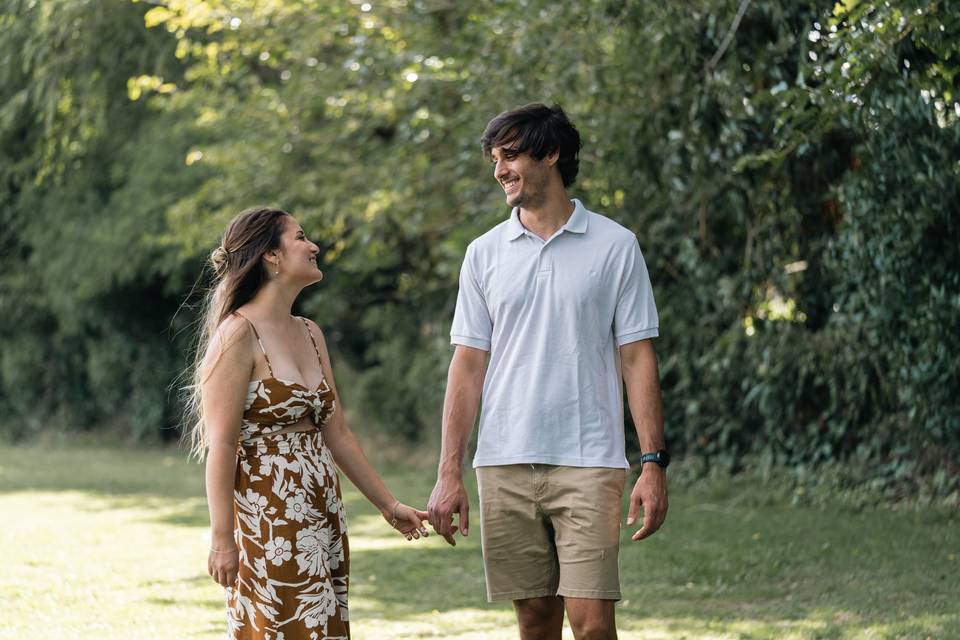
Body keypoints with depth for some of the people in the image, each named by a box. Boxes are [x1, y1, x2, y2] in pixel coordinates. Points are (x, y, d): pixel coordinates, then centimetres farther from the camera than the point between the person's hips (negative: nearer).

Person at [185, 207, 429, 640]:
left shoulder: (309, 334, 14)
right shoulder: (239, 334, -10)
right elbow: (221, 445, -14)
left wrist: (388, 504, 17)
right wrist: (222, 539, -18)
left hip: (321, 516, 8)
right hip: (267, 519, -8)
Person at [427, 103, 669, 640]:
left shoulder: (615, 246, 2)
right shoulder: (485, 253, 9)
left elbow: (638, 358, 1)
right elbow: (469, 364, 9)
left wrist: (654, 463, -6)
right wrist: (449, 472, 2)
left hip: (588, 464, -3)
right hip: (505, 464, 3)